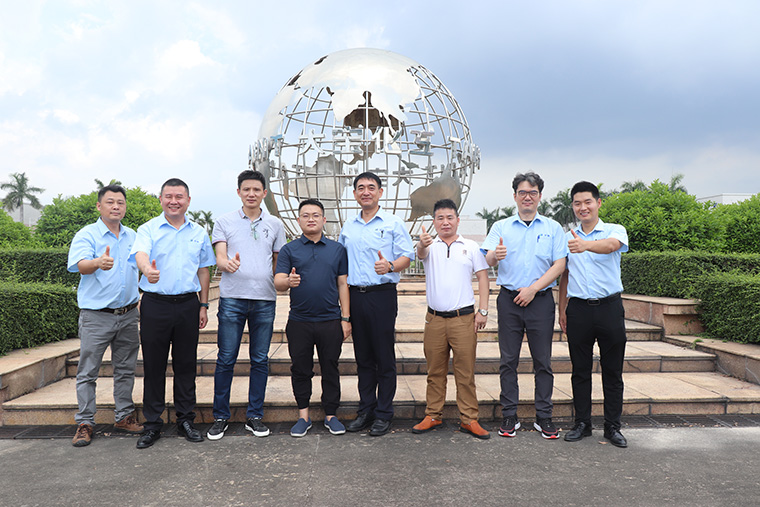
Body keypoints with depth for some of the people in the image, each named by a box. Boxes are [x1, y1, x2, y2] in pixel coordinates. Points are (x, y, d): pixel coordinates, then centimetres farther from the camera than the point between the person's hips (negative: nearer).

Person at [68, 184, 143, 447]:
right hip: (96, 315, -5)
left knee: (125, 369, 12)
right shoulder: (87, 235, -6)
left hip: (128, 314, 5)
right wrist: (98, 263, -45)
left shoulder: (132, 236, 11)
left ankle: (124, 415, 24)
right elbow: (81, 265, -23)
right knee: (88, 371, 1)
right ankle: (84, 423, 13)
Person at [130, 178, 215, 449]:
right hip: (155, 304, -2)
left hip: (188, 304, 2)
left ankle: (186, 420, 21)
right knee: (153, 365, 5)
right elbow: (140, 253, -21)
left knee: (186, 365, 8)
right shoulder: (148, 229, 0)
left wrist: (203, 305, 10)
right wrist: (147, 268, -44)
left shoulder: (198, 233, 11)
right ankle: (152, 424, 18)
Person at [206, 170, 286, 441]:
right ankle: (220, 416, 15)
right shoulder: (224, 222, 7)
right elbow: (219, 258, -3)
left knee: (260, 360, 6)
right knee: (226, 359, 1)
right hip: (232, 298, -2)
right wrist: (228, 263, -24)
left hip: (265, 300, 2)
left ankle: (254, 416, 18)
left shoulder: (275, 225, 13)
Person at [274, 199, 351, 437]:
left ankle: (330, 415, 20)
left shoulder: (337, 249, 9)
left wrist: (345, 318, 2)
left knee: (330, 369, 7)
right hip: (299, 321, 0)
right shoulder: (289, 250, 6)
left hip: (331, 321, 0)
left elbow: (343, 285, 8)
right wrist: (289, 281, -27)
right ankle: (303, 415, 22)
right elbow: (278, 282, -3)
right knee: (300, 370, 8)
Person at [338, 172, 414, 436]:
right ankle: (365, 410, 22)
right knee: (363, 357, 11)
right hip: (355, 295, 5)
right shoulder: (347, 227, 15)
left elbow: (407, 256, -3)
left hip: (382, 295, -4)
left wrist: (390, 265, -24)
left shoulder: (393, 223, 1)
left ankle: (383, 414, 11)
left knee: (385, 357, 1)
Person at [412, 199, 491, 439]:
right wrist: (422, 244, -43)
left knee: (466, 371, 3)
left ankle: (469, 419, 13)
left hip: (464, 318, -1)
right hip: (435, 318, 1)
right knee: (435, 371, 10)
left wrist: (483, 310, -2)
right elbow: (420, 254, -17)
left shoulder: (471, 246, 7)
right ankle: (433, 416, 21)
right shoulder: (430, 246, 6)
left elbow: (482, 277, 6)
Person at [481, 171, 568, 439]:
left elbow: (560, 264, 1)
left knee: (543, 361, 4)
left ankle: (544, 417, 16)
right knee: (508, 361, 4)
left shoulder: (553, 228, 9)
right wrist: (495, 255, -29)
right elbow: (486, 258, -4)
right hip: (509, 299, 0)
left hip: (541, 300, 0)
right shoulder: (501, 227, 9)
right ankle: (509, 416, 14)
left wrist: (533, 288, -11)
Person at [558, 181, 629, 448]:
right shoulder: (568, 237, 10)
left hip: (609, 307, -2)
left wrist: (585, 245, -46)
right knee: (580, 371, 9)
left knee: (612, 371, 6)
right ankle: (582, 423, 21)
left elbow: (611, 245, -26)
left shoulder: (615, 230, 0)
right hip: (578, 309, 3)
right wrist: (562, 310, 11)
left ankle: (613, 427, 19)